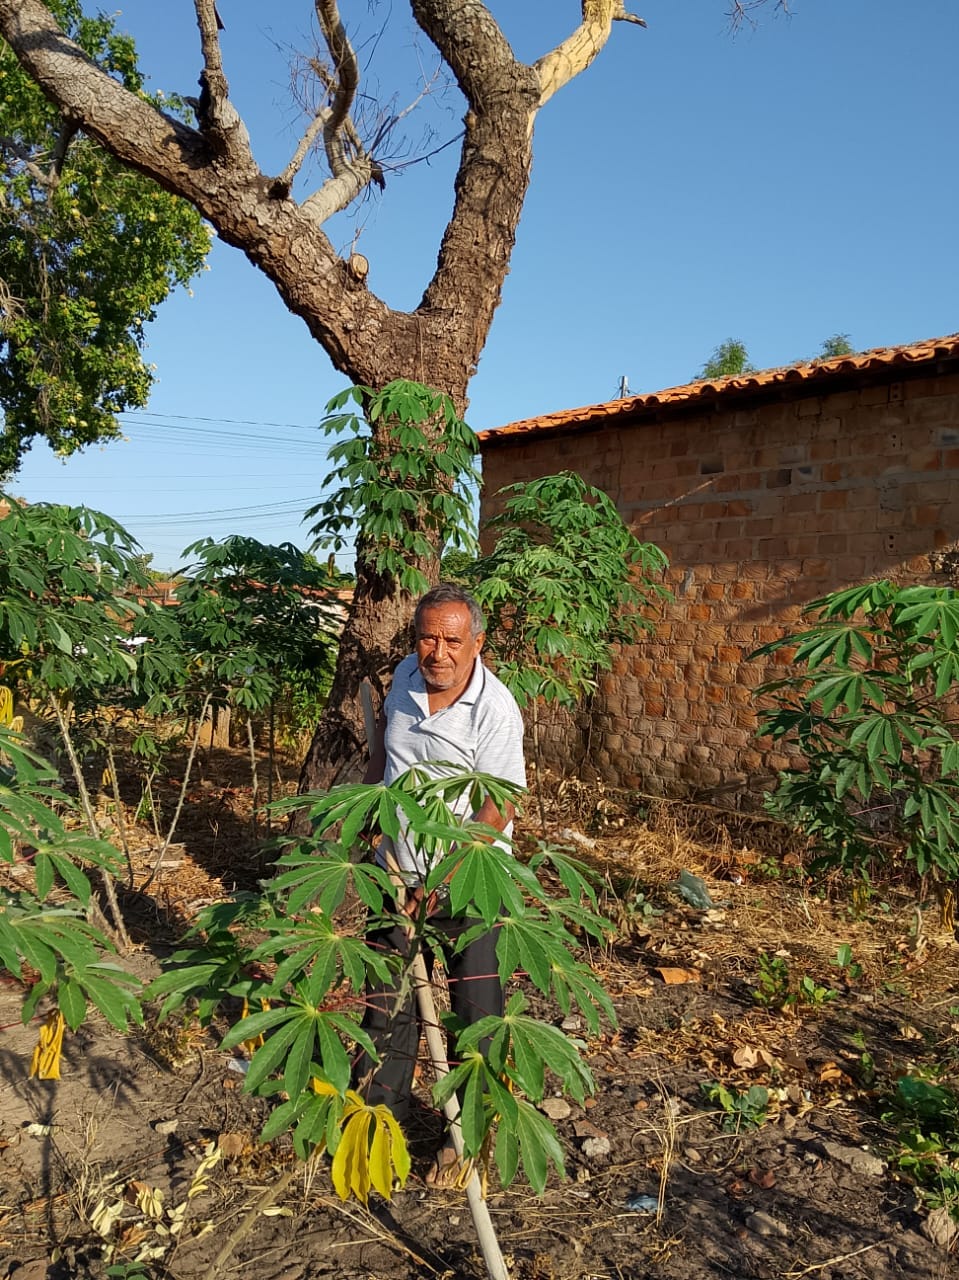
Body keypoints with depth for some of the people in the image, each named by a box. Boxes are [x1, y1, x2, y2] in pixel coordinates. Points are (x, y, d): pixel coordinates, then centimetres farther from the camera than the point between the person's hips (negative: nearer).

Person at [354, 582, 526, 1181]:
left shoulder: (495, 710, -23)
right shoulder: (407, 675, -4)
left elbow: (497, 813, -23)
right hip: (398, 869, 6)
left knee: (475, 1009, 4)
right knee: (387, 994, 18)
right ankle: (381, 1104, 38)